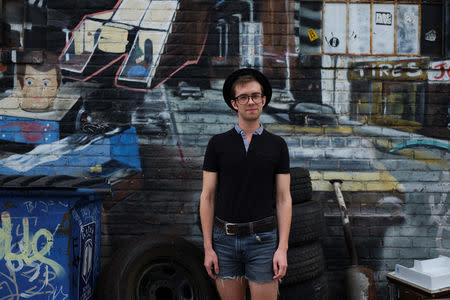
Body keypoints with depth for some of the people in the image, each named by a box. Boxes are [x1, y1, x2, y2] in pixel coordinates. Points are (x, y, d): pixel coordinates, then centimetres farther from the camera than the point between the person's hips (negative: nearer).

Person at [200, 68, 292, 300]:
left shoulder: (277, 145, 2)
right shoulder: (218, 144, 1)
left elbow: (284, 198, 1)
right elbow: (207, 196, 1)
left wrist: (282, 249, -7)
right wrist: (208, 248, -3)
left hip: (262, 239, 0)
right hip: (225, 239, 1)